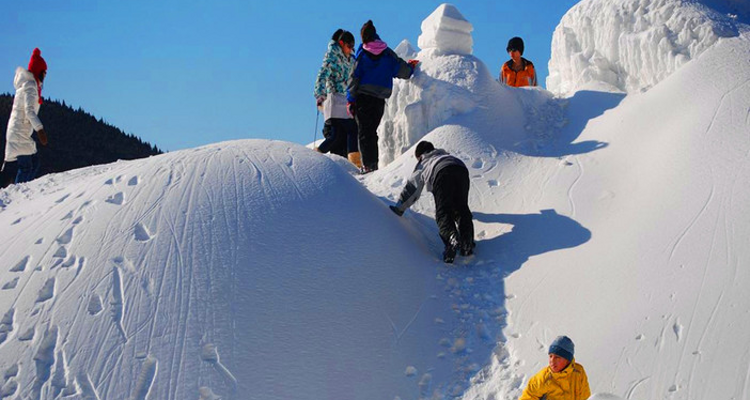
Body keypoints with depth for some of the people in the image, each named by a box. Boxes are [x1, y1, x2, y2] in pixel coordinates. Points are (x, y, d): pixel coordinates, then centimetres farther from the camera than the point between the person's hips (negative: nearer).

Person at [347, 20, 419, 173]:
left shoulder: (362, 54, -3)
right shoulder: (388, 53, 4)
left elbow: (355, 77, -5)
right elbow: (403, 71, 1)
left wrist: (350, 100, -3)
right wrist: (411, 67, 25)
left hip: (363, 97, -3)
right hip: (380, 99, 3)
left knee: (364, 132, 2)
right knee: (372, 131, 16)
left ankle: (368, 164, -7)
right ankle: (374, 163, 12)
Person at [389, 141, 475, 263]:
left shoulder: (422, 164, 36)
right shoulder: (444, 154, 48)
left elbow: (411, 188, 38)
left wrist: (399, 208, 48)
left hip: (442, 172, -4)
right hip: (461, 169, 4)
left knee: (443, 212, -7)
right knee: (461, 208, 9)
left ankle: (451, 238, -35)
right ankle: (467, 241, -14)